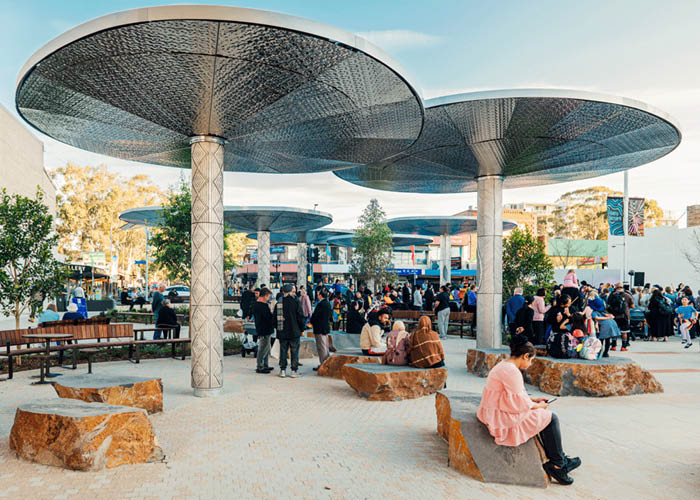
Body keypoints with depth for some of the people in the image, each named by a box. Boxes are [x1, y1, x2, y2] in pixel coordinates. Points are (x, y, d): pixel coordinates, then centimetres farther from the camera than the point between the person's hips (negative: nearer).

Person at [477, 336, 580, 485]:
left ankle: (559, 458, 22)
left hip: (495, 414, 11)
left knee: (545, 416, 16)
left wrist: (533, 400, 17)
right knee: (551, 418, -2)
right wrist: (538, 406, -3)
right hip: (503, 419, -11)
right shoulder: (512, 371, -22)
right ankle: (557, 464, 11)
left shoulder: (504, 365, 12)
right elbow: (520, 404, -20)